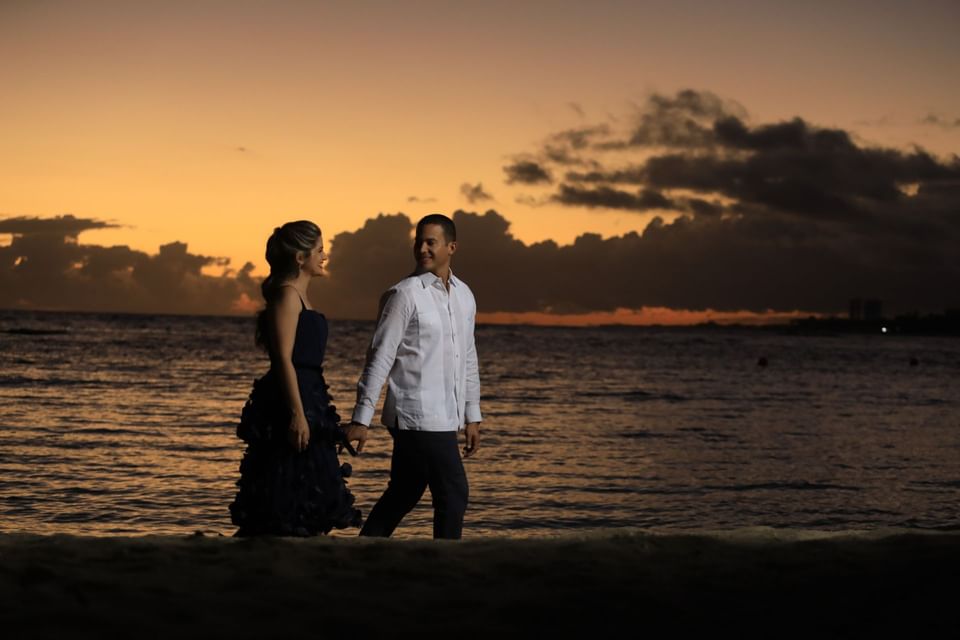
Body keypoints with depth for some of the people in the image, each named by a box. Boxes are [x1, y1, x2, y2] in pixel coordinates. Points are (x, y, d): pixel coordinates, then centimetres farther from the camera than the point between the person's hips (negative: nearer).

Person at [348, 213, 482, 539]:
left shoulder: (464, 295, 13)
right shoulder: (405, 294, -7)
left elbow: (468, 360, 19)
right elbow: (380, 357, -9)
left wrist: (472, 416, 17)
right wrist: (361, 418, -12)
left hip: (446, 419, 7)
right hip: (418, 417, -7)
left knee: (402, 496, 11)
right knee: (453, 494, -7)